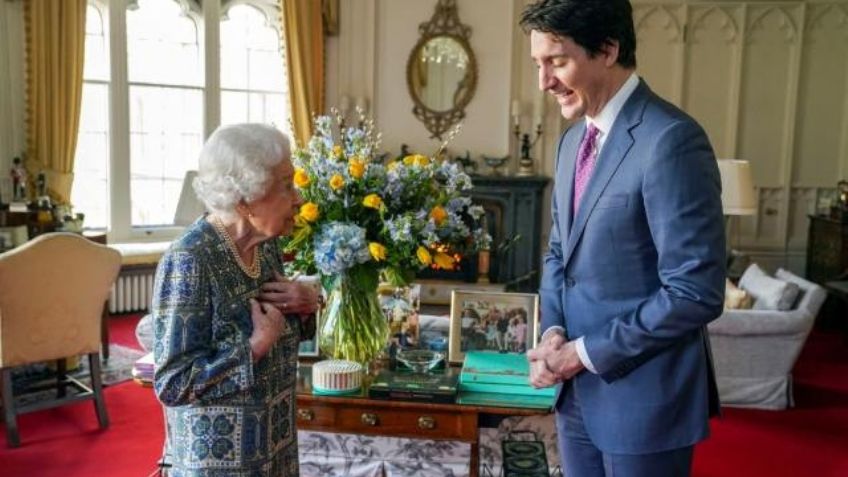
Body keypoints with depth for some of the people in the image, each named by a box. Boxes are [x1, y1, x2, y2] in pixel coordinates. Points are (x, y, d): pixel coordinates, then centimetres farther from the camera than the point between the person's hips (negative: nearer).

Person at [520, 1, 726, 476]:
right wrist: (554, 331, -2)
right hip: (578, 389, 7)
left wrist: (585, 353, -16)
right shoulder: (573, 140, 8)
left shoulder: (671, 139, -19)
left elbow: (696, 293, -22)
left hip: (644, 396, -7)